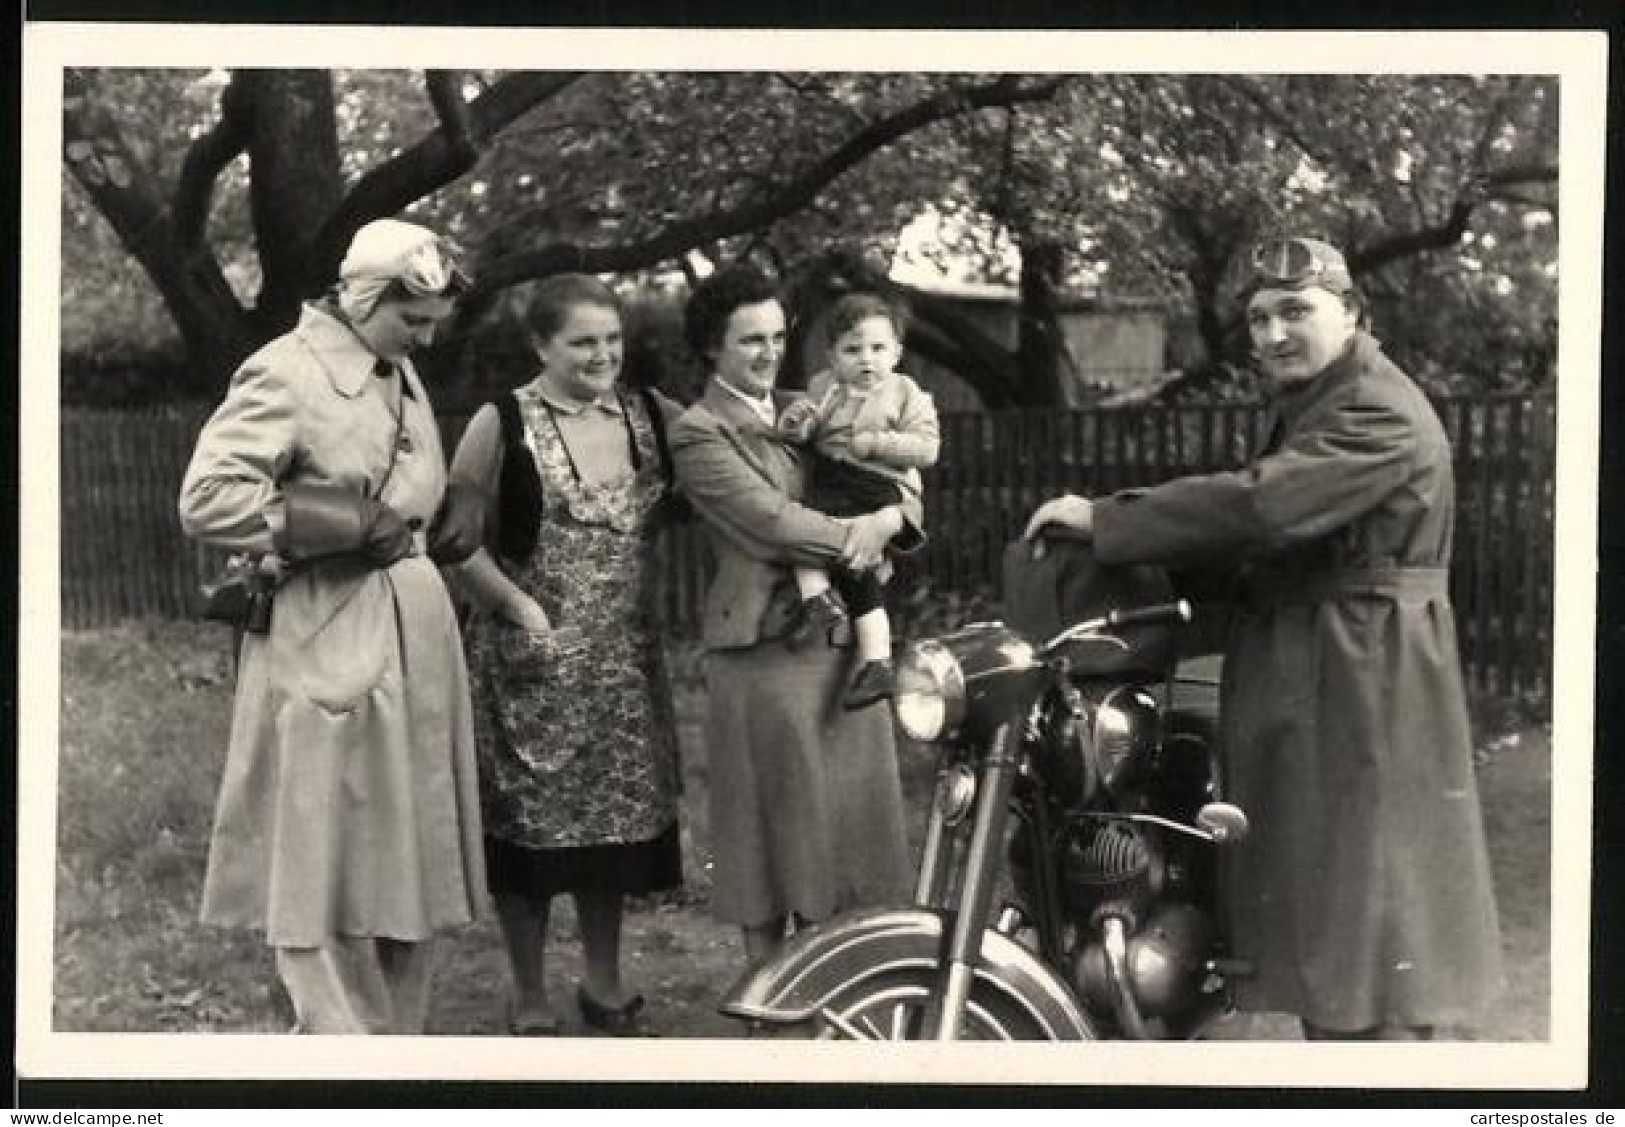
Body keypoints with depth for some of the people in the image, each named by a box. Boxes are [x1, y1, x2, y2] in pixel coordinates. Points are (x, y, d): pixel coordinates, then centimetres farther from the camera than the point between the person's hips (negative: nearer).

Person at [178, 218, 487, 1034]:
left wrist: (451, 512, 3)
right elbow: (206, 500, -20)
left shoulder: (401, 375, 14)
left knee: (408, 859, 12)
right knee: (326, 866, -1)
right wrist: (346, 527, -18)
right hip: (327, 649, -8)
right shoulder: (284, 374, -12)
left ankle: (400, 1037, 22)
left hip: (415, 642, 8)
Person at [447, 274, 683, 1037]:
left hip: (626, 659, 4)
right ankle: (530, 1004, 18)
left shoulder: (653, 417, 5)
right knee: (531, 823, 3)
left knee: (618, 823, 12)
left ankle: (604, 986, 29)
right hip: (531, 658, -4)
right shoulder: (502, 425, -7)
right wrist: (520, 605, -16)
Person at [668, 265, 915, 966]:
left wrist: (888, 519, -8)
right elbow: (773, 520, -14)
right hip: (766, 648, -6)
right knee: (777, 819, -1)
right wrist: (859, 537, -8)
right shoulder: (699, 433, -3)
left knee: (848, 806, 7)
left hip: (846, 639, 6)